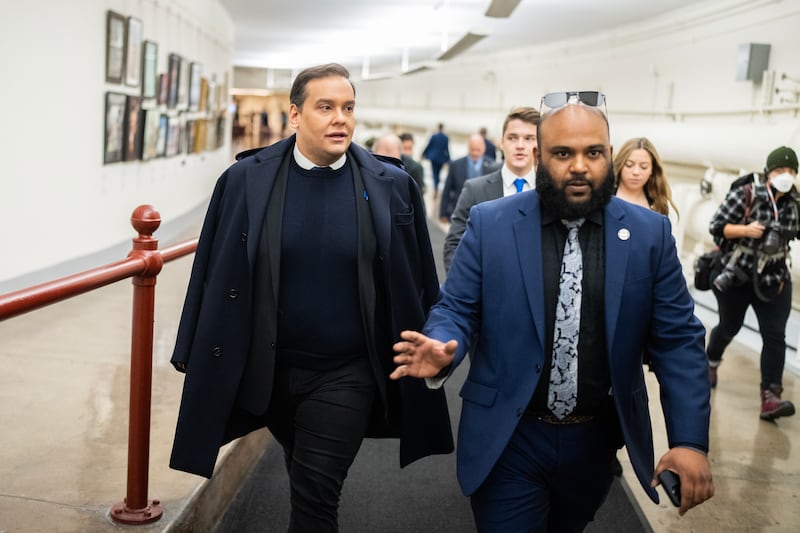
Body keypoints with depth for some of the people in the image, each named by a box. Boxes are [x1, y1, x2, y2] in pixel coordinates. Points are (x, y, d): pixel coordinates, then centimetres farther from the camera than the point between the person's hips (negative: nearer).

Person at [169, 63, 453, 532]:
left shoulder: (391, 187, -5)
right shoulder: (246, 180, -5)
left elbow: (415, 284, 1)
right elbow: (215, 274, -1)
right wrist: (196, 355, 1)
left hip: (347, 374, -2)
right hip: (268, 370, 2)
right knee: (307, 485, 22)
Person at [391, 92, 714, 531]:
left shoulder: (649, 233, -3)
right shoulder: (489, 224, -6)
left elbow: (677, 340, -3)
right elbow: (456, 309, -3)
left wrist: (690, 440, -12)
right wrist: (443, 350, -27)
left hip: (597, 441, 3)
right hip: (508, 440, -2)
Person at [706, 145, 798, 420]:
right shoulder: (744, 196, -13)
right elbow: (715, 226, -13)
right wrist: (745, 229, -25)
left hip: (773, 280, 3)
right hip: (737, 276, -3)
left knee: (775, 336, -9)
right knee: (729, 327, 15)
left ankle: (770, 398, -12)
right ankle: (711, 361, 47)